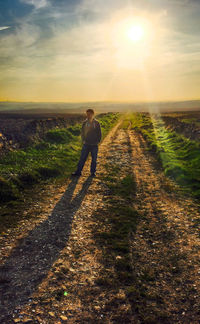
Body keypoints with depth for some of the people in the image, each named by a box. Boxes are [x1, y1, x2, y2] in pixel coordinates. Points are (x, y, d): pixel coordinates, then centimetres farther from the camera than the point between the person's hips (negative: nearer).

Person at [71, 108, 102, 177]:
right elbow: (82, 132, 11)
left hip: (94, 145, -1)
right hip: (86, 144, 1)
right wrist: (83, 140, 1)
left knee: (94, 159, 7)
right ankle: (78, 172, 8)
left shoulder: (96, 123, -1)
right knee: (82, 158, 1)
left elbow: (99, 133, 4)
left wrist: (98, 141, -4)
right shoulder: (84, 123, 3)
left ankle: (93, 172, 19)